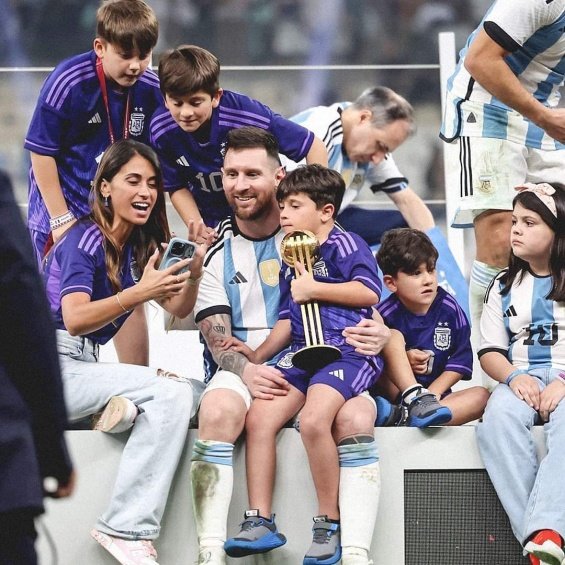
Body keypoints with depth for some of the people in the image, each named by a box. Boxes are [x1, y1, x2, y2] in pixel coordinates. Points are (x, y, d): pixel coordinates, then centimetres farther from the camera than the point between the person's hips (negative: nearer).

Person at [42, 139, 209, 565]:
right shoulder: (85, 239, -11)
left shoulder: (137, 248, 14)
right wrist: (138, 293, -36)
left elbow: (179, 309, 13)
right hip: (51, 367, -8)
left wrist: (193, 272, -8)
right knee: (171, 392, -24)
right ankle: (127, 530, -28)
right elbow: (74, 319, -23)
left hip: (84, 370, 8)